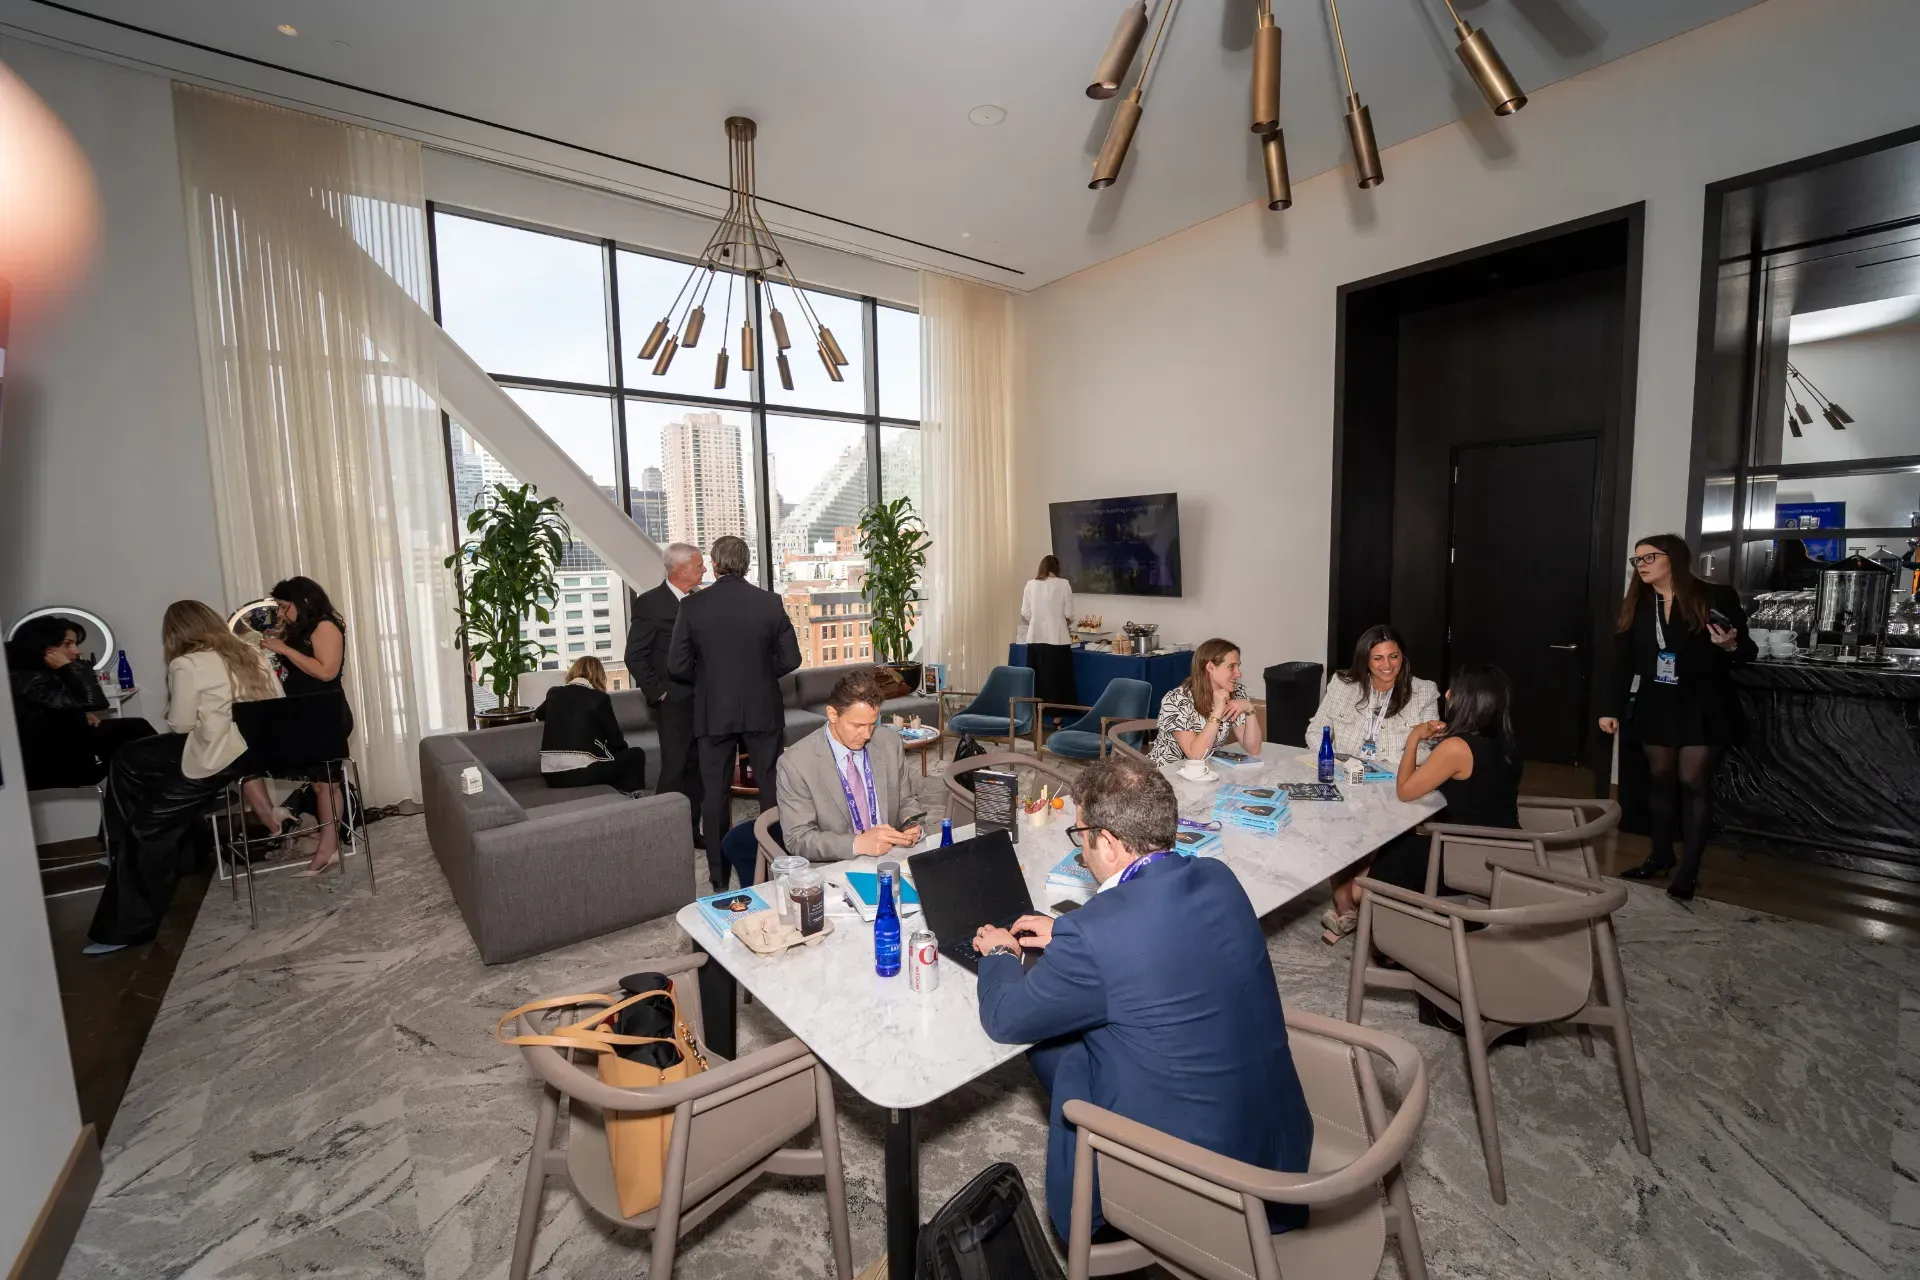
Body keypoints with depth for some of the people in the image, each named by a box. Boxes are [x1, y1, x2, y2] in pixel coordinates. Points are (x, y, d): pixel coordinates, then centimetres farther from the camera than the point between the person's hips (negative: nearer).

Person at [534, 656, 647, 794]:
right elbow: (616, 742, 1)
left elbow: (538, 715, 37)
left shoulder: (554, 693, 13)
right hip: (583, 772, -6)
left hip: (550, 775, 7)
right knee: (636, 754, 15)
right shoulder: (599, 698, -2)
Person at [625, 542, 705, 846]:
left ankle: (691, 829, 23)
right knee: (675, 768, -3)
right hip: (675, 701, -6)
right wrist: (658, 692, -11)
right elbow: (635, 656, -8)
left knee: (696, 767, 12)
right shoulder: (650, 603, -8)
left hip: (701, 699, 6)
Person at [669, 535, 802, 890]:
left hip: (713, 712, 0)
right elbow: (790, 658, -3)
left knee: (715, 795, 11)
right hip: (762, 710, 0)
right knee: (772, 790, 12)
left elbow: (678, 666, -6)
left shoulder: (692, 605, -7)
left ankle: (719, 878, 21)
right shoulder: (770, 602, -6)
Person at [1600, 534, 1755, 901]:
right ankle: (1661, 855, 24)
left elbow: (1748, 651, 0)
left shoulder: (1717, 597, -6)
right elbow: (1622, 661, 4)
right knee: (1660, 778, 11)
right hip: (1655, 704, 3)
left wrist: (1731, 646, -24)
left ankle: (1690, 869, 7)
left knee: (1693, 781, -1)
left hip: (1703, 705, -3)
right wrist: (1613, 708, 0)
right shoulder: (1635, 605, 4)